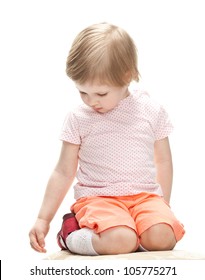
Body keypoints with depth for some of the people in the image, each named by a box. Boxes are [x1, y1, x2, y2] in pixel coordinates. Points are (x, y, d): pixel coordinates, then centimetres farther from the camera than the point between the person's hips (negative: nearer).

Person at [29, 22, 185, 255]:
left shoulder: (152, 111, 4)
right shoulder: (78, 119, 1)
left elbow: (163, 161, 15)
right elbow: (64, 172, 5)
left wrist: (163, 207, 15)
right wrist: (43, 219, 1)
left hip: (145, 196, 3)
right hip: (97, 198, -2)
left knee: (162, 237, -27)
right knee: (120, 242, -32)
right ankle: (71, 235, -4)